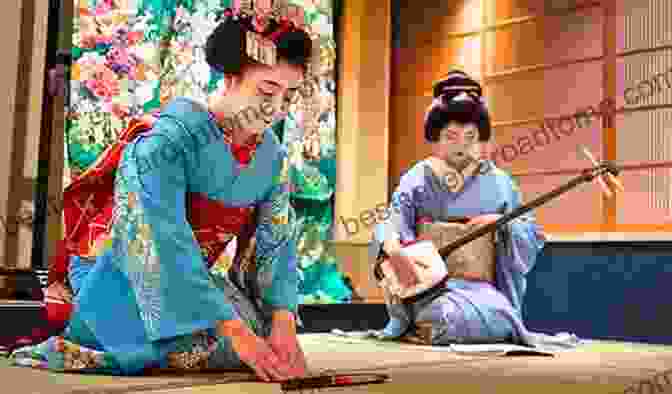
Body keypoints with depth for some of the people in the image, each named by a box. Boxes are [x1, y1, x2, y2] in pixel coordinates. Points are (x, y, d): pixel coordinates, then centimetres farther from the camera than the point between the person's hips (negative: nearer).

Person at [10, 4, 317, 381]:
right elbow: (166, 246, -34)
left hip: (191, 279, 7)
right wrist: (235, 331, -39)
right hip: (120, 278, -6)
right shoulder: (168, 139, -27)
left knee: (270, 338, -9)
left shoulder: (272, 155, -4)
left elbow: (276, 241, -5)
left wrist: (283, 322, -23)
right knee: (211, 342, -27)